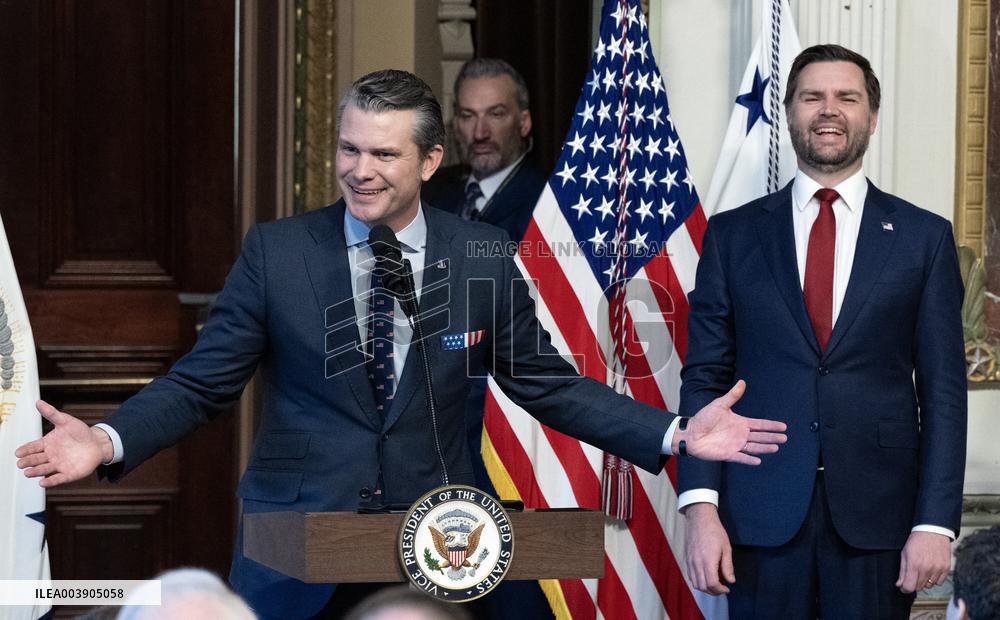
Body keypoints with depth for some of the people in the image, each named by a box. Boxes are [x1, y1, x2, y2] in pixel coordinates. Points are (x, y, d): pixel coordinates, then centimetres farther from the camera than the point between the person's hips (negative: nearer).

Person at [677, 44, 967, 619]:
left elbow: (943, 390, 2)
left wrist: (936, 522, -6)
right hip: (762, 516, 1)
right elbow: (705, 378, 5)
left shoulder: (924, 237, 5)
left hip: (878, 517, 0)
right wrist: (701, 509, -7)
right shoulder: (733, 235, 8)